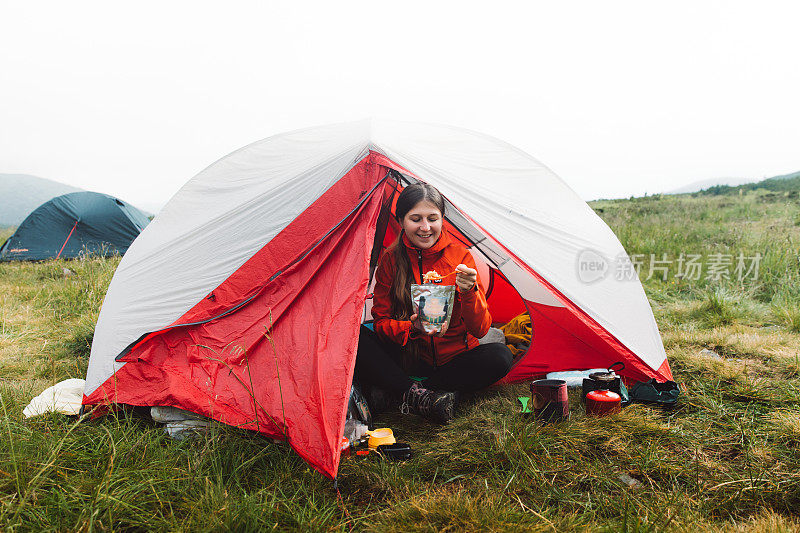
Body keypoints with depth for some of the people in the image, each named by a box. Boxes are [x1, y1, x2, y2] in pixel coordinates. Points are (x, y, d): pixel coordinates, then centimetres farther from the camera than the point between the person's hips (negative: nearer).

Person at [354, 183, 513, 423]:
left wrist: (469, 292, -32)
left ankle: (396, 392, -23)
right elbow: (380, 321, -6)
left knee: (500, 356, -28)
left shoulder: (460, 256, -7)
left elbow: (480, 330, -12)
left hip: (453, 357, 1)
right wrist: (411, 329, -27)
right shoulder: (390, 260, -5)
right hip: (407, 357, -1)